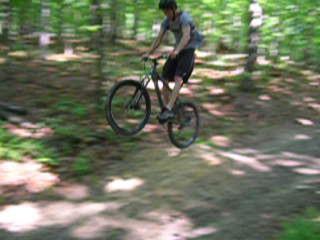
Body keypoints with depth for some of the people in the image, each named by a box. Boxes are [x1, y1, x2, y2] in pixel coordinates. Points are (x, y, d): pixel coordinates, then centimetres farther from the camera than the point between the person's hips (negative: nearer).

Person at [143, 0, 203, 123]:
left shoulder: (184, 17, -19)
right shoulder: (167, 20, 3)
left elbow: (186, 36, -34)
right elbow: (159, 38, 1)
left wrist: (176, 51, -50)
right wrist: (148, 53, -12)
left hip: (189, 49, -7)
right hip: (176, 51, 7)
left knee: (178, 78, -25)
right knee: (165, 77, -3)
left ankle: (169, 109, -33)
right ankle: (166, 107, 6)